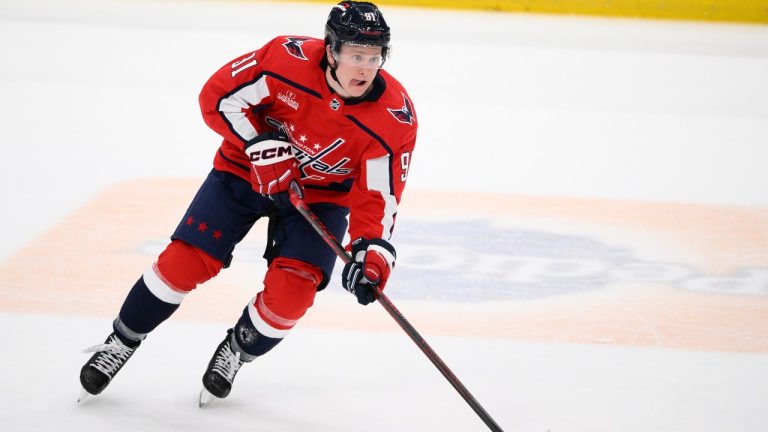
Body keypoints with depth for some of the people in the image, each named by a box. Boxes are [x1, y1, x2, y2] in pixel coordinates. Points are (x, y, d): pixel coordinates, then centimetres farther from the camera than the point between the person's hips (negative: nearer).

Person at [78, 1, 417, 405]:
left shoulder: (396, 117, -25)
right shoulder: (288, 58, -28)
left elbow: (378, 196, -21)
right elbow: (219, 96, -16)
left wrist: (371, 250, -36)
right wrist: (259, 143, -25)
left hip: (320, 195, 0)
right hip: (246, 170, 0)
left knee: (290, 291, -17)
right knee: (184, 263, -8)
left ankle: (235, 353, 15)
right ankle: (121, 342, 17)